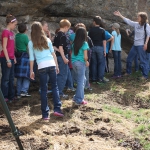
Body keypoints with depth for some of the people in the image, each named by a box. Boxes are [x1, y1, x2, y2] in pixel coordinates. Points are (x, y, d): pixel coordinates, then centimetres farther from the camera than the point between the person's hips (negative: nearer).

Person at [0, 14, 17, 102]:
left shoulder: (11, 32, 13)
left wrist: (14, 58, 14)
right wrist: (8, 60, -17)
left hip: (11, 58, 9)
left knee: (11, 78, 12)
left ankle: (11, 96, 20)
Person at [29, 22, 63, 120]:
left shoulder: (31, 43, 4)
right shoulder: (47, 40, 11)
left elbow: (32, 58, 3)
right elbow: (53, 53, 11)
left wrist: (31, 71, 9)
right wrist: (57, 65, 17)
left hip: (42, 67, -1)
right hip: (51, 64, 2)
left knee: (44, 90, 4)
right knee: (55, 87, 11)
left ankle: (45, 114, 7)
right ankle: (57, 109, 3)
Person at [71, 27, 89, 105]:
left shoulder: (74, 43, 7)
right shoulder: (84, 43, -10)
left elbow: (72, 54, 7)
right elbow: (85, 56, -12)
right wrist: (86, 62, 5)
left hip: (73, 62, 6)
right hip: (81, 63, -6)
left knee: (79, 80, 18)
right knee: (81, 82, 2)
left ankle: (77, 97, 22)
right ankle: (79, 100, 6)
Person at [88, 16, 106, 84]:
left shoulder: (91, 30, 2)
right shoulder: (102, 30, -2)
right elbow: (104, 40, -5)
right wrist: (104, 50, -2)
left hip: (93, 47, 3)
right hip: (100, 47, -2)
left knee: (94, 63, 10)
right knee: (101, 63, 4)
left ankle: (94, 78, 12)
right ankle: (100, 79, -2)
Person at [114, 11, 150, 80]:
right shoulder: (136, 24, 7)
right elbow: (128, 21, 12)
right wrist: (120, 15, 11)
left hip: (141, 45, -7)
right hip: (135, 45, 7)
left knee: (143, 61, -4)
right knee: (129, 58, 14)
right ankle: (128, 72, 31)